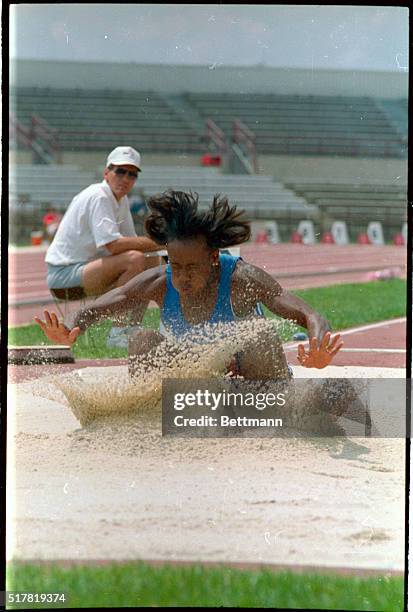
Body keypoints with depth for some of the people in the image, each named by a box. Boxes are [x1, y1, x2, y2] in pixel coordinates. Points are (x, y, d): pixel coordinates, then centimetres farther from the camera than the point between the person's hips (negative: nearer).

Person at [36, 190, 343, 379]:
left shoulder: (242, 278, -28)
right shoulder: (159, 282, -17)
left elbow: (310, 317, -35)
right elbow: (97, 309, -9)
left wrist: (319, 353, -59)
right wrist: (71, 332, -34)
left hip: (247, 378, -4)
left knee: (264, 344, -34)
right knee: (143, 341, -17)